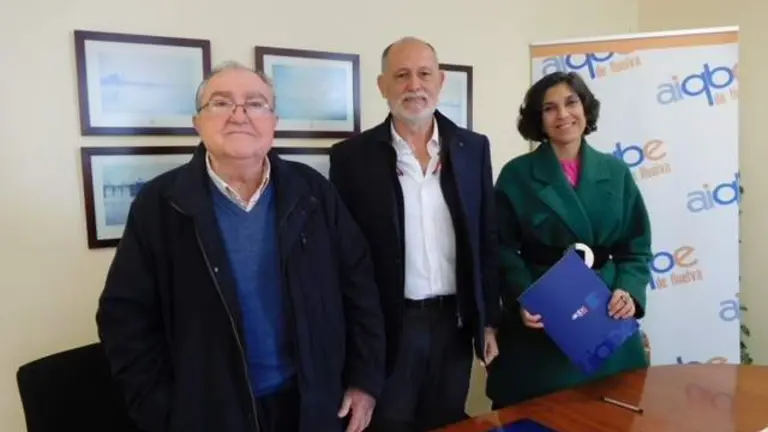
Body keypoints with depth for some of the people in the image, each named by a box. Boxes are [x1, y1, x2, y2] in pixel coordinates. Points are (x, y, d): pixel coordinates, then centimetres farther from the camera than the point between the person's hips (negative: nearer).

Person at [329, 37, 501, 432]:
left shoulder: (473, 148, 2)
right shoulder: (353, 156, -6)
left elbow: (487, 240, 6)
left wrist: (490, 320, 6)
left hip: (455, 321, 3)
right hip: (387, 326, -2)